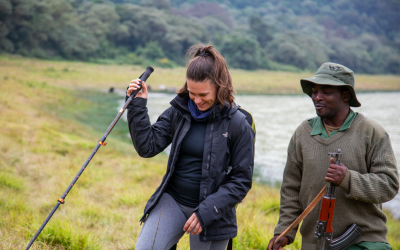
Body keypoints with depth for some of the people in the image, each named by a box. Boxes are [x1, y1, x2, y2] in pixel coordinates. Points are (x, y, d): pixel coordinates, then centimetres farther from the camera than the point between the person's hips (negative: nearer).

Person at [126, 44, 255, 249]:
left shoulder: (239, 125, -9)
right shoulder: (178, 112, 1)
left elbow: (241, 180, -8)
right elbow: (148, 146, -3)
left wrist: (206, 211, -16)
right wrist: (137, 105, -12)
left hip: (212, 214, -2)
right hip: (172, 201, 2)